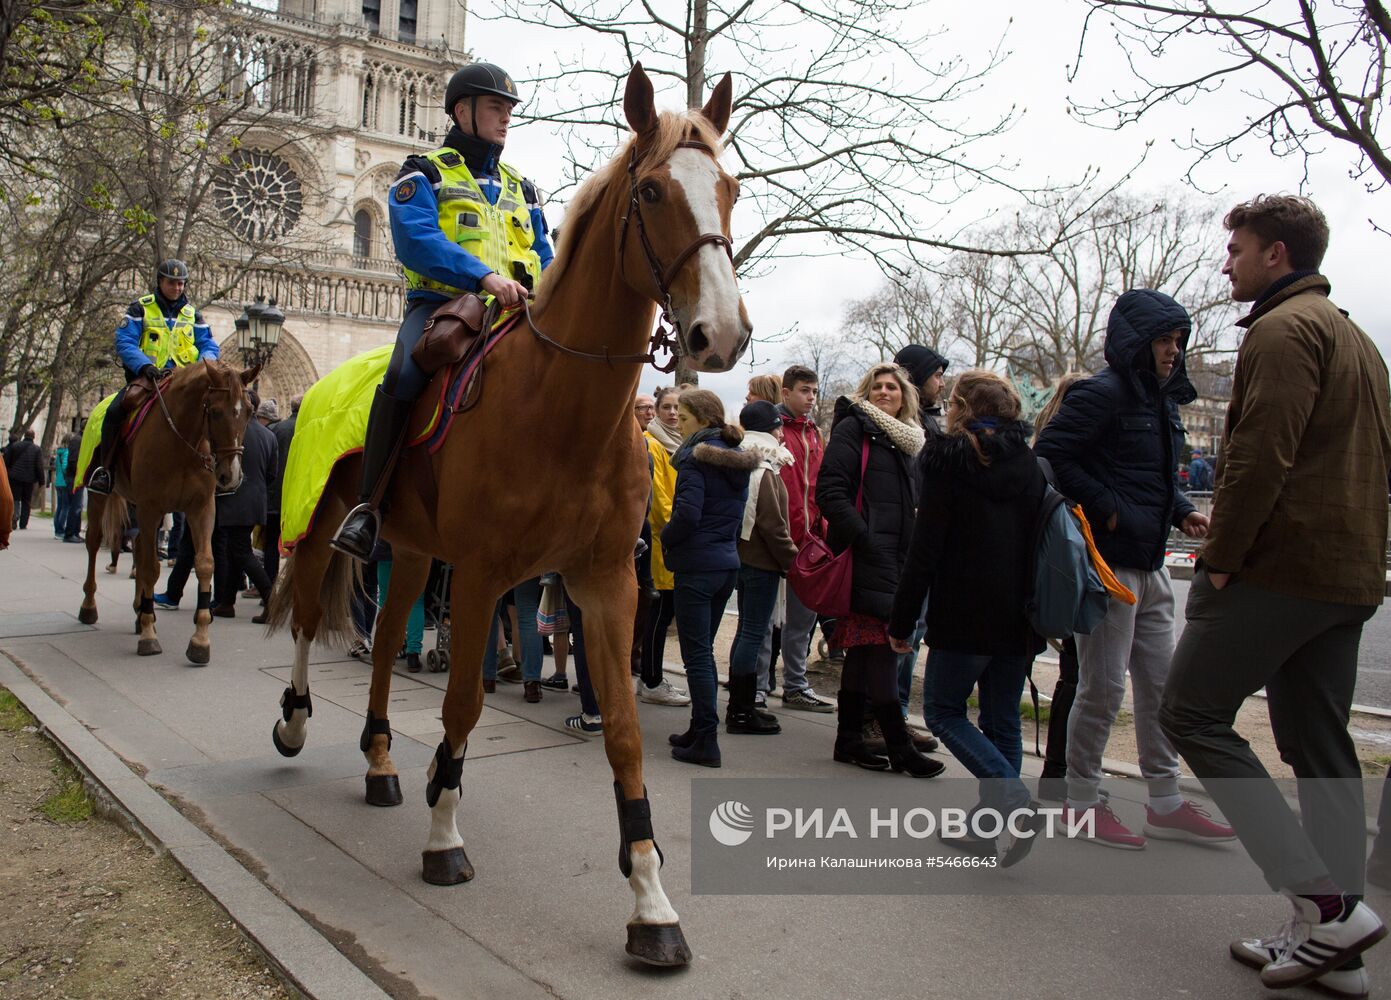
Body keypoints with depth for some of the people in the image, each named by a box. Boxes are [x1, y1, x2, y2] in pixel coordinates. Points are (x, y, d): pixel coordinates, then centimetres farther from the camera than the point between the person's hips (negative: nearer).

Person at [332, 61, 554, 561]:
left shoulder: (519, 187, 26)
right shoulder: (425, 173, 9)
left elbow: (544, 255, 23)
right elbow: (416, 239, -10)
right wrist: (483, 275, -24)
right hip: (440, 304, -5)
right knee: (403, 375, -33)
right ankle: (368, 504, -23)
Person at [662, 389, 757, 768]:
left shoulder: (695, 457, -13)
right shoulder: (737, 459, 12)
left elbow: (687, 514, -22)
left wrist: (666, 539, -6)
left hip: (696, 566, -8)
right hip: (727, 563, 9)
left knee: (697, 655, -3)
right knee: (704, 651, 18)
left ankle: (706, 742, 0)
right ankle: (700, 731, 25)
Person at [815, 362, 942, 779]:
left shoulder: (907, 439, 22)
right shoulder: (853, 428, -2)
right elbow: (830, 491, -13)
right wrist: (862, 537, -20)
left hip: (898, 557, 8)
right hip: (867, 556, -8)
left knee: (863, 649, 10)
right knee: (880, 644, -8)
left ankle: (849, 739, 17)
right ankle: (899, 747, -3)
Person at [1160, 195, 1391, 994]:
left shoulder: (1283, 329, -9)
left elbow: (1261, 454, -21)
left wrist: (1221, 558, -15)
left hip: (1280, 566, -10)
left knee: (1192, 715, -3)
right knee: (1320, 747, 11)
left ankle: (1326, 901, -8)